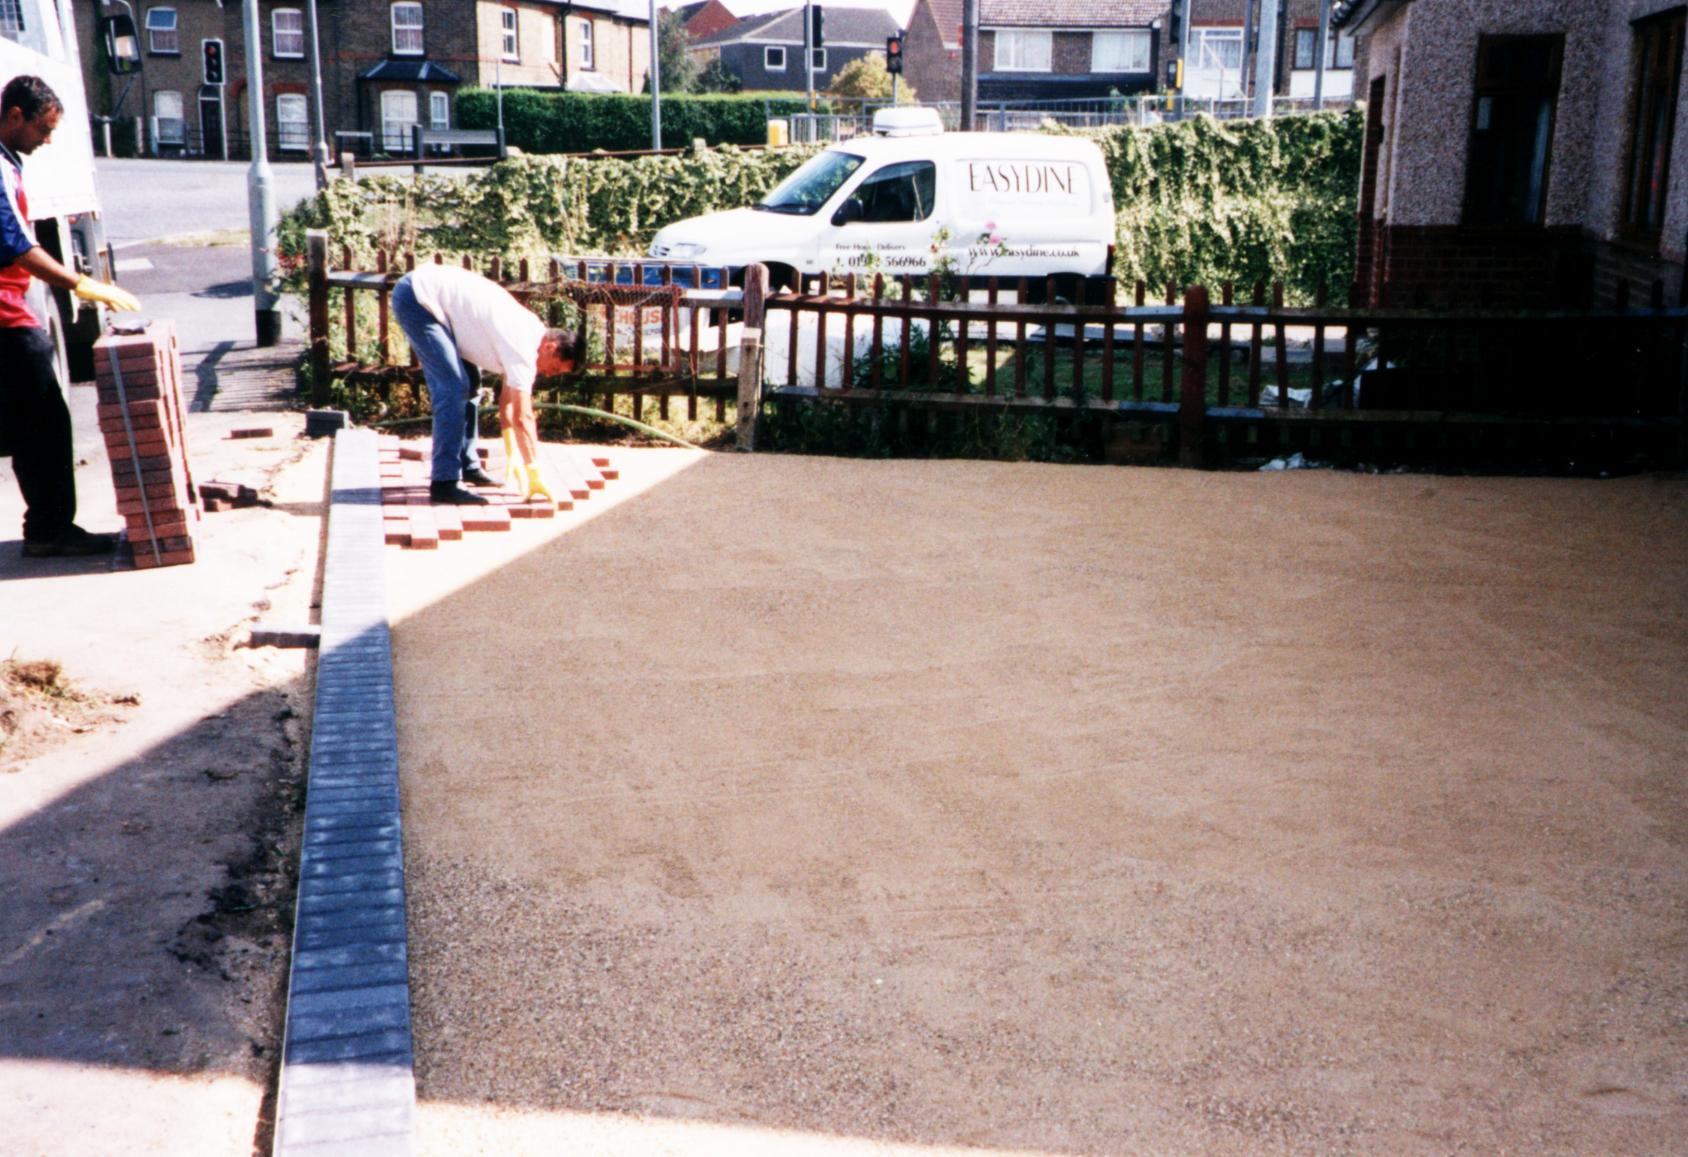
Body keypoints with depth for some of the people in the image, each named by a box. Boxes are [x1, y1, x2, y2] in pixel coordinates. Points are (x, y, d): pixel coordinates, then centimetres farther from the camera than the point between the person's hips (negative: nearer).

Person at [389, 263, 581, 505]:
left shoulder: (530, 333, 7)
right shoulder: (522, 345, -20)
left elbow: (507, 401, 15)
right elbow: (522, 417, -20)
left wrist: (514, 456, 15)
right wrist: (534, 476, -14)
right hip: (416, 297, -10)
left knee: (465, 386, 15)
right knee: (453, 390, -16)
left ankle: (467, 466, 23)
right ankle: (444, 483, -14)